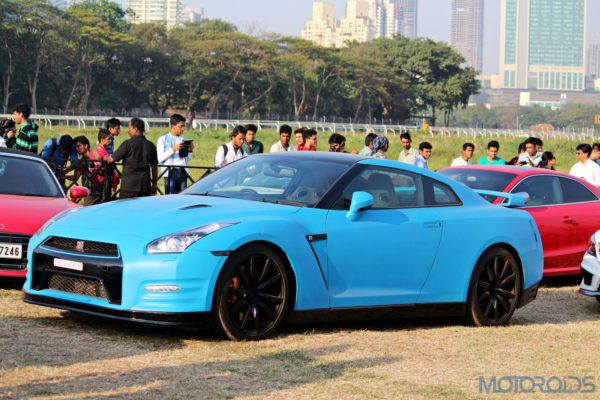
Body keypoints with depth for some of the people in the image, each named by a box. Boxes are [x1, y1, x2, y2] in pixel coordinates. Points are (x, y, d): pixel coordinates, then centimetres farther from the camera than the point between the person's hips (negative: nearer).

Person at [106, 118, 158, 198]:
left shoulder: (127, 144, -8)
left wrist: (105, 158, 20)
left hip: (129, 185, -5)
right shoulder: (150, 145, 7)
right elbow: (154, 166, 13)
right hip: (145, 185, 5)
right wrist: (154, 184, 22)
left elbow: (112, 159, -3)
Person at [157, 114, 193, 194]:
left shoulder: (183, 139, 16)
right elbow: (160, 158, -9)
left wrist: (189, 151, 2)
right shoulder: (163, 139, 1)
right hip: (170, 172, -5)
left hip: (182, 172, 5)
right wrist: (173, 149, -15)